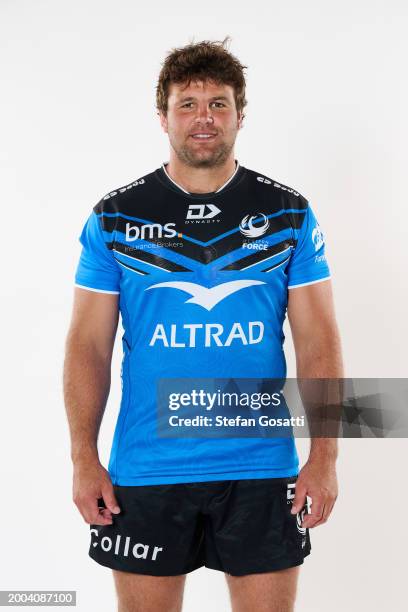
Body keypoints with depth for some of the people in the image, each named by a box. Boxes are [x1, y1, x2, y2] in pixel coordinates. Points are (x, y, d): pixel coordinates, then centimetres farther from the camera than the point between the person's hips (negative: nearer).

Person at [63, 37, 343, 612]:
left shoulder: (289, 214, 2)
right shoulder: (115, 217, 2)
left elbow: (319, 343, 1)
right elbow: (89, 345, 2)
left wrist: (325, 456, -6)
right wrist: (84, 457, -4)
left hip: (261, 466, 0)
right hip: (145, 470, 0)